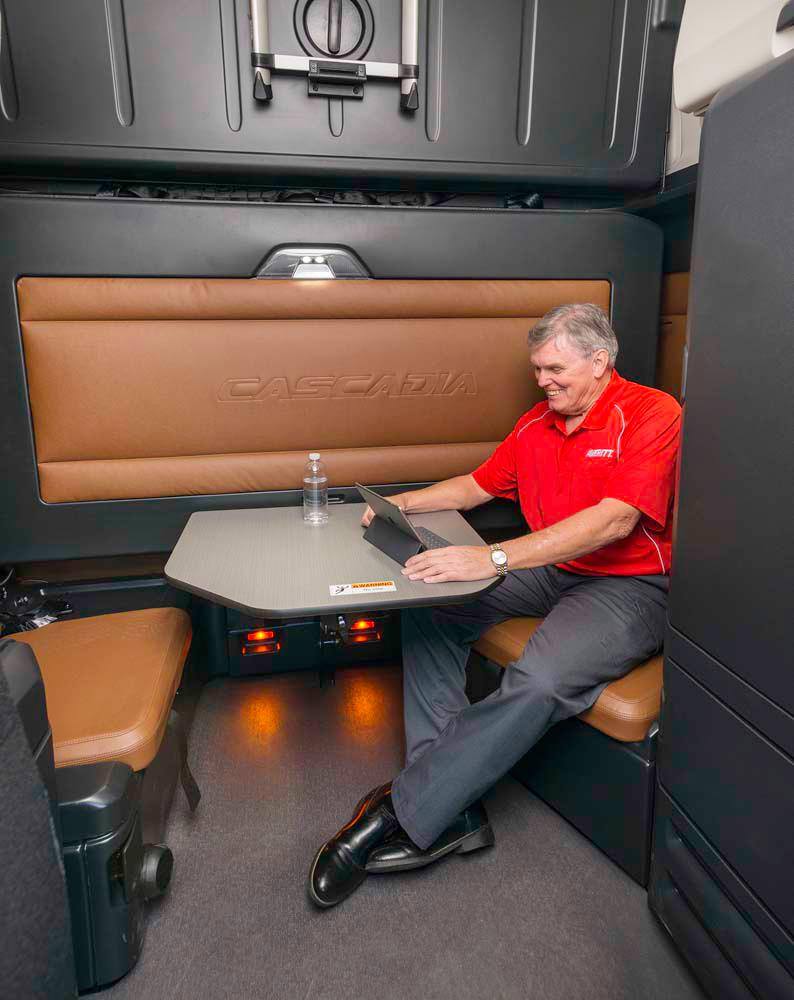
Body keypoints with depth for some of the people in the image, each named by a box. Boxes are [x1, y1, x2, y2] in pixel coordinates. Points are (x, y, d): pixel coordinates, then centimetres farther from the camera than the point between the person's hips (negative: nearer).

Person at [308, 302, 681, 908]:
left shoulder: (651, 414, -12)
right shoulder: (537, 425, 11)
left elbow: (614, 520, -26)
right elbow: (478, 485, 21)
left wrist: (494, 558, -34)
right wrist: (404, 504, 5)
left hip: (630, 584, -7)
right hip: (552, 571, 7)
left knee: (541, 681, -34)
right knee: (429, 610, -10)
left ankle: (400, 814, -19)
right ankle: (454, 813, -13)